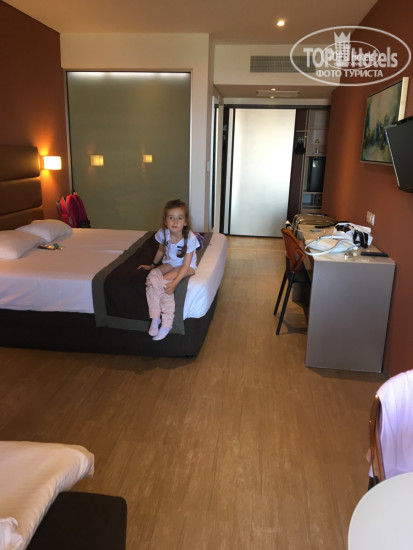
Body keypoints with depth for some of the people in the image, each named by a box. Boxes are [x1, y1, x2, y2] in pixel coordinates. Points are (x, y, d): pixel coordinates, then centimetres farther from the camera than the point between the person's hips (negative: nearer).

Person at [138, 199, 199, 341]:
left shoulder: (190, 238, -25)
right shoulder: (163, 233, -12)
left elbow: (185, 265, -23)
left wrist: (174, 283, -33)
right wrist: (153, 265, 17)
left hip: (187, 266, -4)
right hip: (169, 263, 5)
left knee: (164, 281, -30)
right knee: (152, 275, -25)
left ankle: (167, 323, -19)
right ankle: (155, 317, -21)